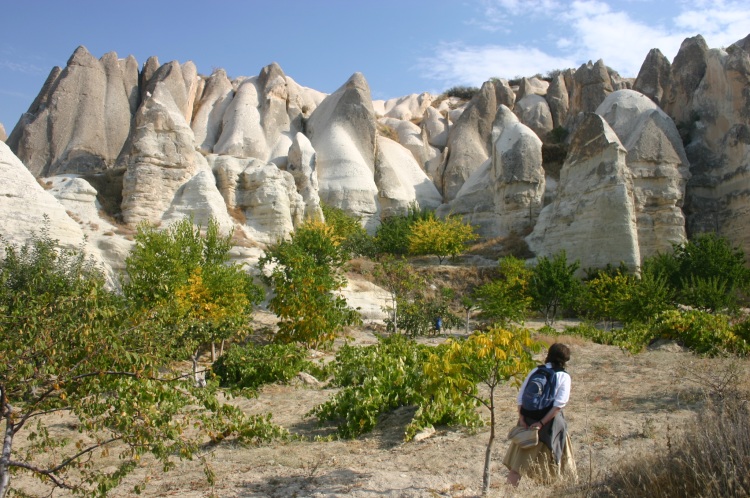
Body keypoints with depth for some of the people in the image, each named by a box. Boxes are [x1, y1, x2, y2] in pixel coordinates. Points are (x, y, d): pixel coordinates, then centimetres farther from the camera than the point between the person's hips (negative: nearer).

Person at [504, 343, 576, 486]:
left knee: (520, 457, 11)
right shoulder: (564, 376, -7)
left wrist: (521, 418, -5)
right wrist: (542, 423, -17)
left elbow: (521, 396, -2)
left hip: (528, 421, 3)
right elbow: (559, 404, -17)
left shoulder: (535, 371, 2)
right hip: (550, 422, -3)